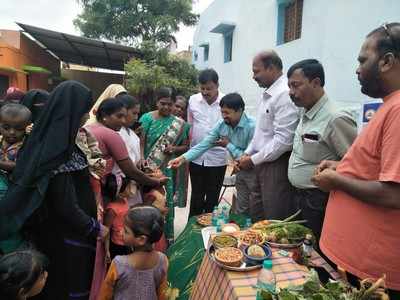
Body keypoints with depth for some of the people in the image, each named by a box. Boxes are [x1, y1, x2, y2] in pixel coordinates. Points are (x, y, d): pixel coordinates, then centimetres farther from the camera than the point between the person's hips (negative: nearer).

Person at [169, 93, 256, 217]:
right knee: (239, 212, 18)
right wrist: (183, 158, -18)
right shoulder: (222, 125, -6)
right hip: (241, 172, 6)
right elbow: (203, 144, -8)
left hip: (255, 172, -6)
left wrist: (228, 145, -17)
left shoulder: (252, 126, -25)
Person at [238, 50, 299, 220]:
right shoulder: (267, 94, 13)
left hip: (277, 164, -9)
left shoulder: (285, 94, -18)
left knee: (275, 219, 3)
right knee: (258, 214, 21)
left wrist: (253, 159, -15)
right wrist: (247, 154, 11)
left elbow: (283, 140, -23)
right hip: (261, 163, 9)